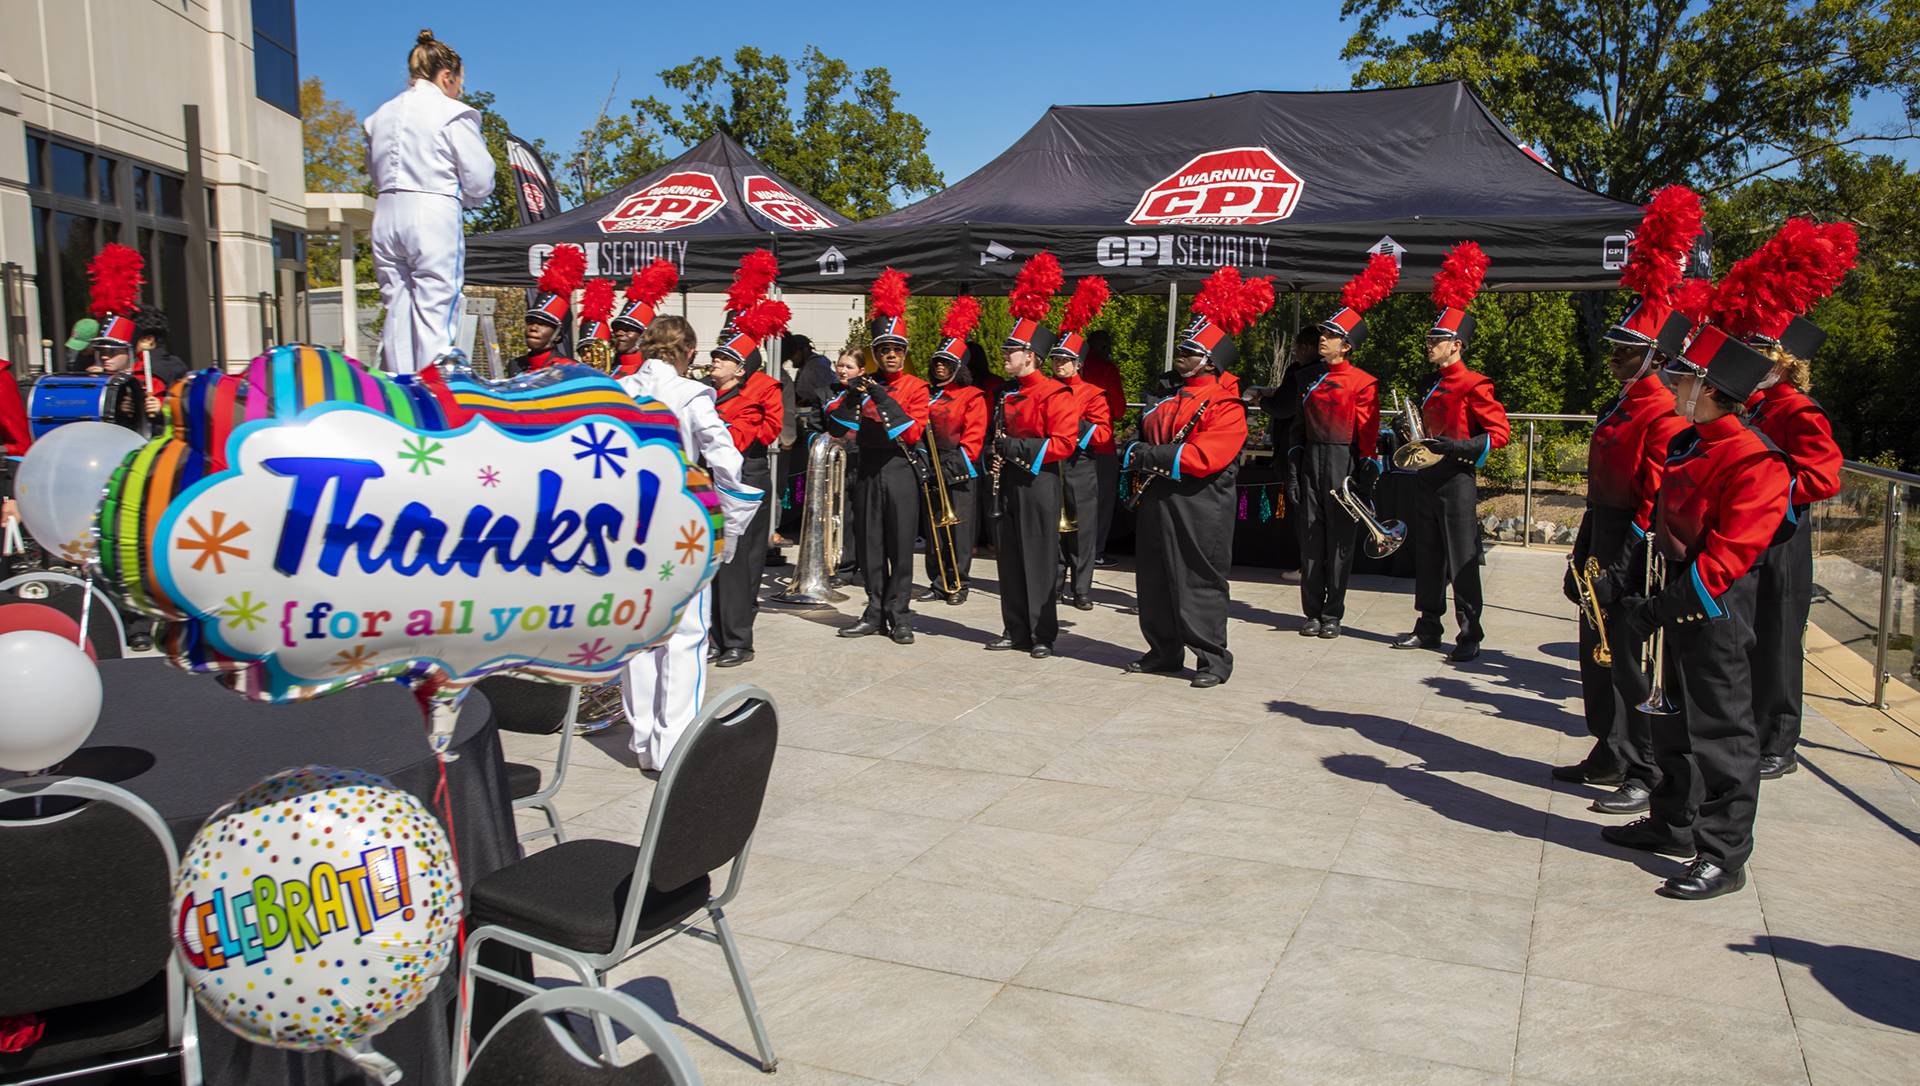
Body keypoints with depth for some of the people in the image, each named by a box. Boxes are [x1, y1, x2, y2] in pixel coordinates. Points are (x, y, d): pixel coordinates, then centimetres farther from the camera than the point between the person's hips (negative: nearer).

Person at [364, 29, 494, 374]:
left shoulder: (380, 116, 14)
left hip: (386, 215, 6)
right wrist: (457, 197, 14)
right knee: (435, 313, -5)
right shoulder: (454, 114, -4)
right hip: (434, 217, -6)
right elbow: (480, 181, -5)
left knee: (397, 312, 9)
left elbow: (375, 174, 19)